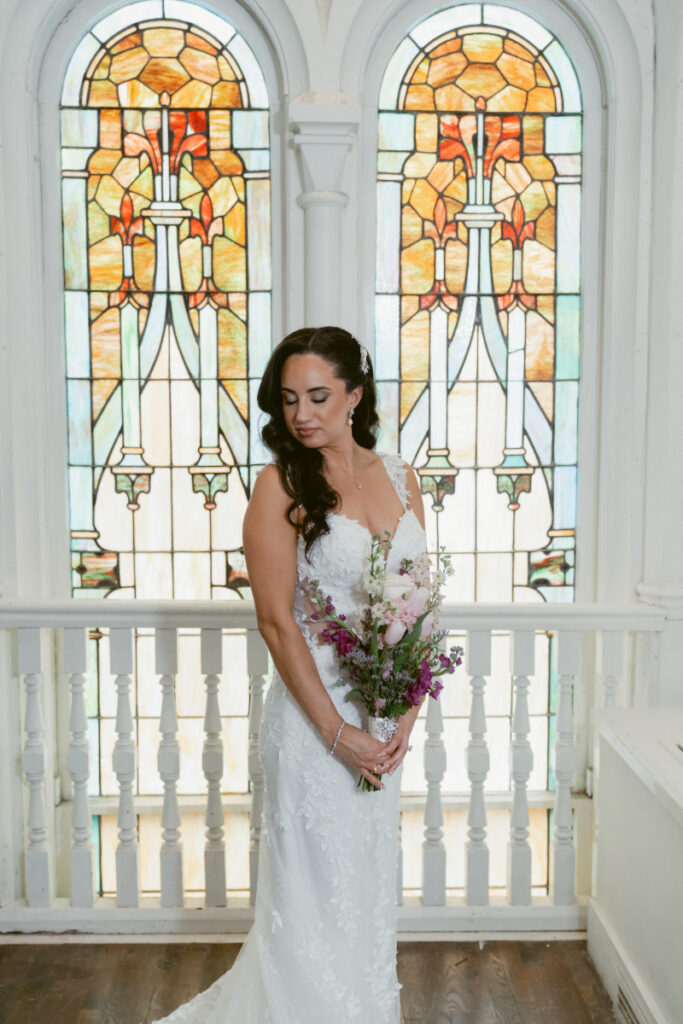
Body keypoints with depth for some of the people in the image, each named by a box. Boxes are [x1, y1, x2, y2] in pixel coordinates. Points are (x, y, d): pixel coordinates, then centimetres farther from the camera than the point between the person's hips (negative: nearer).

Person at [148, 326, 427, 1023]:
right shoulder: (282, 484, -11)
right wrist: (337, 732, -15)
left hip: (386, 716, 5)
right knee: (316, 893, 8)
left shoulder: (399, 477, 5)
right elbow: (276, 621, -14)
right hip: (314, 713, -5)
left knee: (372, 886, 19)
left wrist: (407, 714, -3)